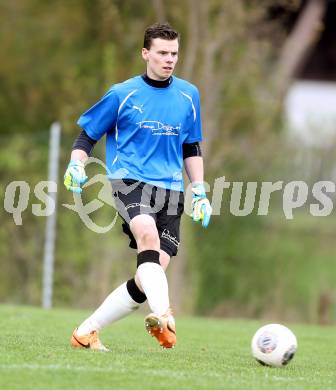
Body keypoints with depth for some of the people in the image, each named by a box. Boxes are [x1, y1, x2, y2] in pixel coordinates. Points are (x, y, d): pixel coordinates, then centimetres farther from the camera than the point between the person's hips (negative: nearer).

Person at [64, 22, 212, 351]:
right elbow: (87, 134, 8)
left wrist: (199, 193, 17)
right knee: (148, 234, -35)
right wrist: (76, 165, -10)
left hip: (170, 189, 4)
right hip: (130, 181, -4)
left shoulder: (188, 95, 12)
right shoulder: (123, 94, 1)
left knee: (152, 273, -7)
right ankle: (162, 315, -49)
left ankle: (87, 331, 5)